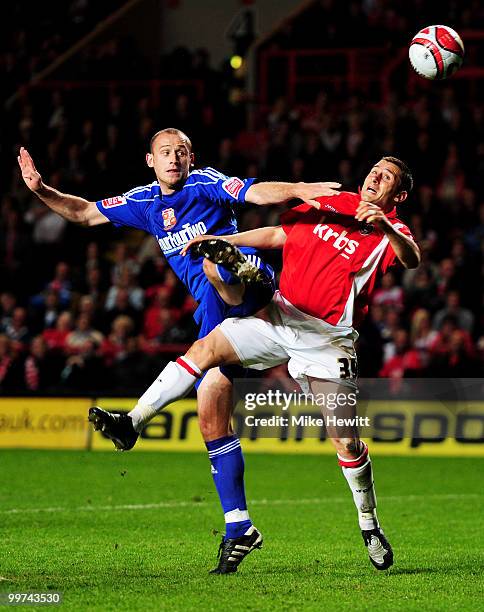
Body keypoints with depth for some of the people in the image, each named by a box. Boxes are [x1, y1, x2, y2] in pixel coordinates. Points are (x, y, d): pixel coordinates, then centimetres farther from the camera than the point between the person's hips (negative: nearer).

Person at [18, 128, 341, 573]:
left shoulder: (205, 184, 2)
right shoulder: (145, 203, 19)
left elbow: (257, 193, -15)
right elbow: (85, 213, 28)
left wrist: (298, 189, -34)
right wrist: (41, 190, 14)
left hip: (247, 292, -6)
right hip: (215, 314, 6)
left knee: (213, 261, -38)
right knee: (210, 415, 0)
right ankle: (238, 525, 4)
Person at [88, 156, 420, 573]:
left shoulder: (389, 232, -4)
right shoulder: (330, 203, 11)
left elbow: (411, 260, -27)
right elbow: (277, 235, 22)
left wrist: (383, 227, -45)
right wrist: (225, 241, 13)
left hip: (327, 339, -4)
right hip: (281, 315, 4)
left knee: (346, 441, -7)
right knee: (207, 348, -14)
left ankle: (370, 526, 13)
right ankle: (132, 422, -14)